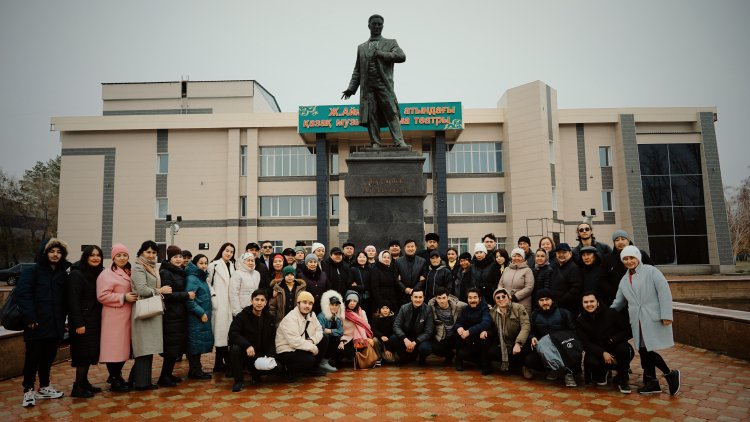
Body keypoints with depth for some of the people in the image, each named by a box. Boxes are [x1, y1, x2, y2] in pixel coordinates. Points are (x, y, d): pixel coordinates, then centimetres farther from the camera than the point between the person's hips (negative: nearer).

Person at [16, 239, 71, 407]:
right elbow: (22, 293, -12)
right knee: (33, 357, 1)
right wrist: (29, 317, -19)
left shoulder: (63, 273, 12)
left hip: (55, 324, 5)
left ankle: (44, 387, 25)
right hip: (37, 323, -4)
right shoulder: (33, 271, -2)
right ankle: (28, 390, 13)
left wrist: (63, 318, 7)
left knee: (49, 357, 12)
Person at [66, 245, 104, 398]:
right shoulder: (76, 274, -12)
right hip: (82, 320, -7)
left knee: (90, 351, 12)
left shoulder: (99, 273, 9)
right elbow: (73, 301, -17)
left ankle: (84, 382, 22)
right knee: (83, 352, -3)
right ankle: (78, 387, 5)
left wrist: (99, 319, 7)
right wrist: (78, 324, -21)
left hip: (94, 320, 7)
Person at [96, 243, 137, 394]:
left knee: (124, 347, 13)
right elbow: (102, 296, -17)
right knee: (114, 347, -4)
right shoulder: (107, 274, -9)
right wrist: (123, 298, -19)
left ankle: (117, 375, 26)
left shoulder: (128, 273, 16)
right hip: (114, 317, -8)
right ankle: (114, 381, 4)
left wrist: (133, 297, 9)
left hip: (126, 316, 8)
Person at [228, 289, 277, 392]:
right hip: (245, 352, -3)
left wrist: (270, 355, -11)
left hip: (260, 354, 3)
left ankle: (255, 374, 14)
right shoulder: (242, 316, -8)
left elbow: (271, 339, 6)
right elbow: (233, 333, -20)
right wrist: (247, 345, -35)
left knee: (277, 367, -20)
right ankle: (238, 381, -15)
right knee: (236, 348, -35)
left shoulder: (269, 318, 3)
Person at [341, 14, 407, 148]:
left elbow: (402, 57, -3)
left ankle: (399, 142, -18)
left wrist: (381, 54, -5)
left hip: (384, 85, -2)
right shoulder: (361, 47, 23)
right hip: (367, 86, 2)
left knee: (392, 113, -12)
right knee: (371, 116, -5)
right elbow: (357, 71, 20)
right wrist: (351, 88, 8)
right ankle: (375, 144, -4)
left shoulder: (391, 43, 16)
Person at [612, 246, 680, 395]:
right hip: (637, 321, 6)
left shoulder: (651, 271, -1)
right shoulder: (624, 280, 17)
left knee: (645, 350, -11)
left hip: (653, 319, -6)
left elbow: (664, 292, -9)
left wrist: (666, 315, -16)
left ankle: (670, 374, 9)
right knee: (644, 350, 6)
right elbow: (619, 302, 23)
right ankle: (651, 382, 18)